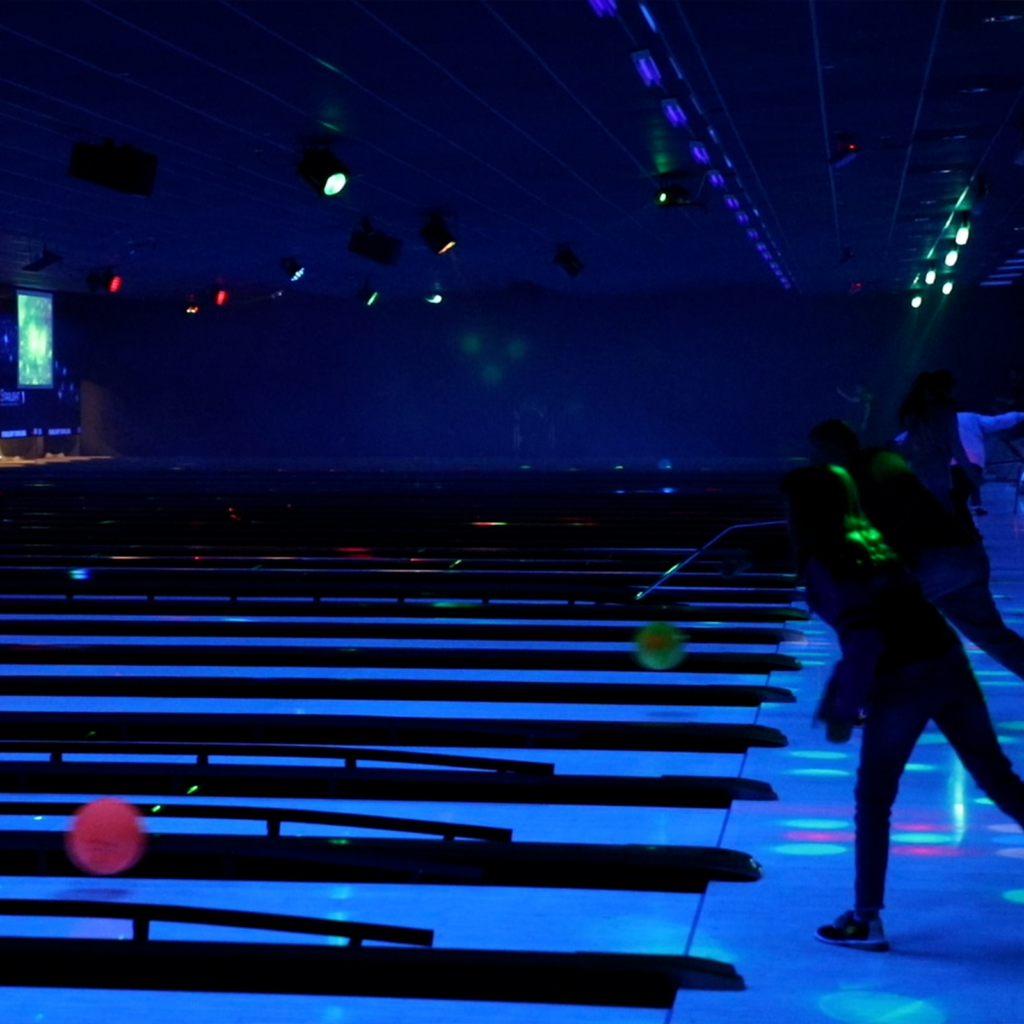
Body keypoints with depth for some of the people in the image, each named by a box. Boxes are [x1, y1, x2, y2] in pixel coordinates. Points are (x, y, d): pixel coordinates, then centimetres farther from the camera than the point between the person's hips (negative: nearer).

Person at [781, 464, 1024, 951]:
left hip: (903, 683, -7)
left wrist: (845, 711, -9)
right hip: (948, 663, 8)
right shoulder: (867, 541, 17)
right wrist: (835, 697, 26)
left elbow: (863, 638, -16)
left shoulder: (823, 563, -8)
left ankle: (866, 920, 17)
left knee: (873, 801, 8)